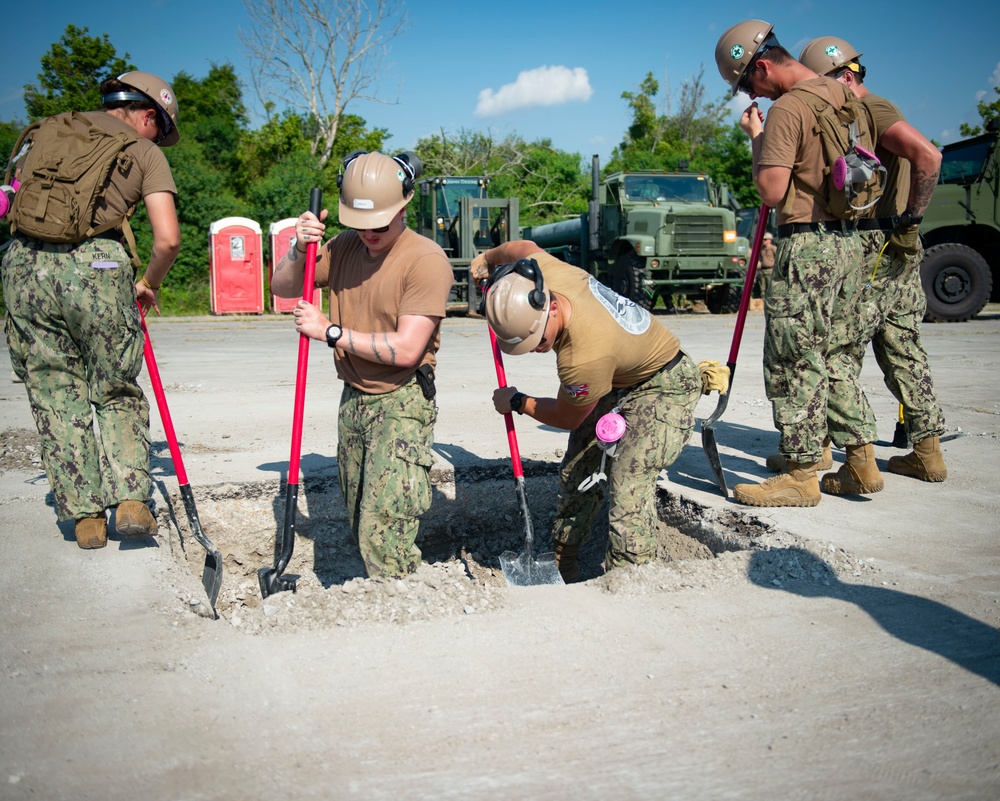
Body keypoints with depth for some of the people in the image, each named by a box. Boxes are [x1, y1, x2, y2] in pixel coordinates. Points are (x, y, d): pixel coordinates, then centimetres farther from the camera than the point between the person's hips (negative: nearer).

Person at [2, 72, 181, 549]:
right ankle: (130, 500, 3)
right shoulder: (144, 151, 10)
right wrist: (148, 284, 16)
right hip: (96, 264, -3)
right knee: (117, 392, 13)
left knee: (56, 396, 10)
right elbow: (168, 239, 0)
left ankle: (84, 515, 13)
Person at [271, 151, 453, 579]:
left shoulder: (426, 260, -15)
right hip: (353, 400, 7)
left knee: (383, 532, -13)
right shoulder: (344, 246, 5)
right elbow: (281, 287, 13)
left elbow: (406, 350, -22)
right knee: (359, 524, 11)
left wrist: (329, 332, -16)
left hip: (402, 404, -7)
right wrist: (299, 249, -8)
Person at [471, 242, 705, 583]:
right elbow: (523, 246, 5)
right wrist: (487, 258, 24)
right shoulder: (542, 270, -24)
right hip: (617, 379, 9)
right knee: (576, 471, 9)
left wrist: (517, 402, -2)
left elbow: (567, 418, -18)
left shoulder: (585, 357, -41)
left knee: (629, 483, -22)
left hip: (664, 386, -8)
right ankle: (563, 565, 22)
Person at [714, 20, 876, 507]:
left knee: (793, 361, -2)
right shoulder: (844, 97, 14)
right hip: (848, 242, 9)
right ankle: (862, 457, 20)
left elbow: (771, 192, -17)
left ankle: (801, 473, 4)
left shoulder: (787, 109, -14)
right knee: (833, 356, 16)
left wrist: (756, 138, -5)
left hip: (807, 245, -9)